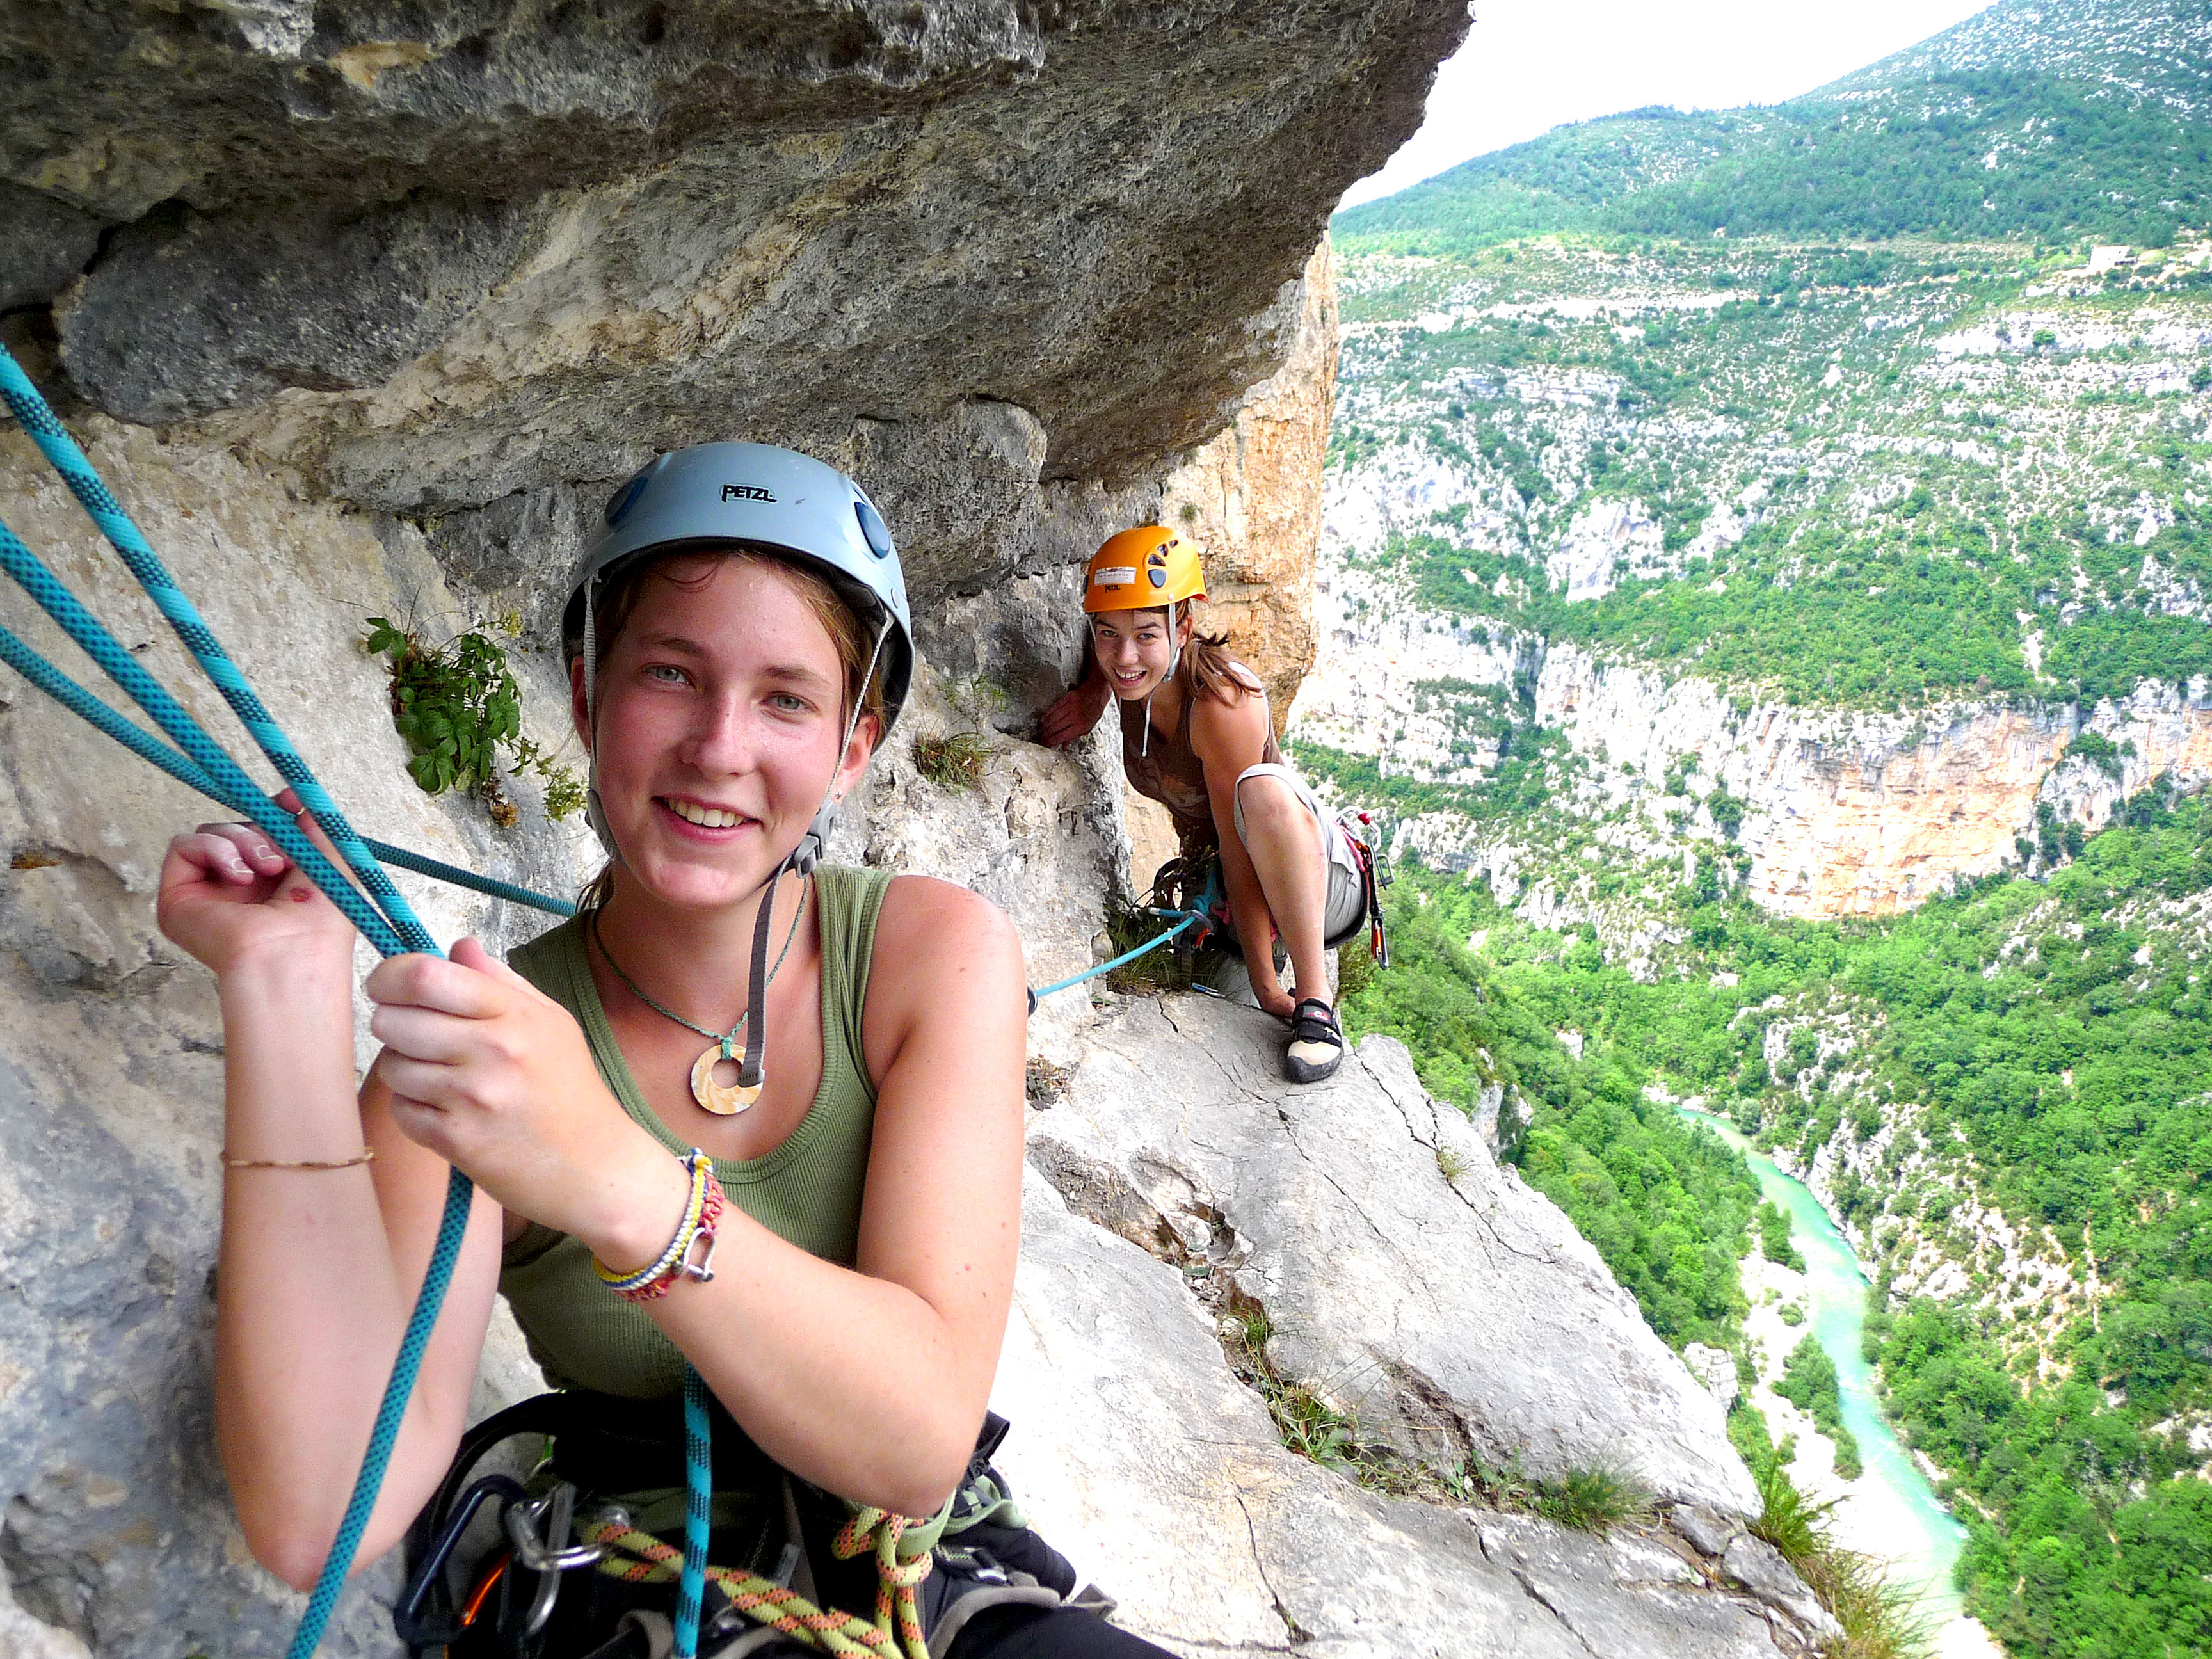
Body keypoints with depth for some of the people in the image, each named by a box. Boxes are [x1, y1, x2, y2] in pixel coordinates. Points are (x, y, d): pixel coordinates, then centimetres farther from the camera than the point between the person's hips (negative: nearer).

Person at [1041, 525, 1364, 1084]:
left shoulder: (1222, 698, -27)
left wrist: (1267, 984, -25)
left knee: (1263, 786, -38)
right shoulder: (1131, 674, -9)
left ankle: (1315, 1003, -31)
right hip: (1217, 897, 7)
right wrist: (1091, 692, -1)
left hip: (1322, 885, -7)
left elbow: (1241, 851, -27)